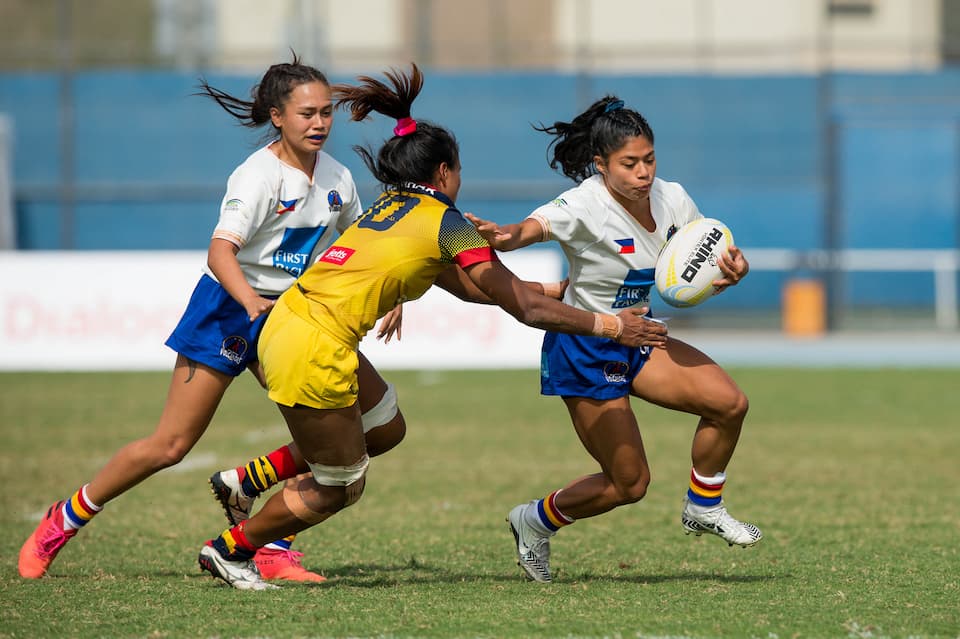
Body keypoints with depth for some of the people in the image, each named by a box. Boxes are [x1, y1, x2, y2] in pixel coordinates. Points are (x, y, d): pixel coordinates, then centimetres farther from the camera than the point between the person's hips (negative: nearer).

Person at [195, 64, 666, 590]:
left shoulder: (389, 208, 20)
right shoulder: (445, 223, -3)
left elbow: (466, 285, 29)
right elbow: (525, 307, -3)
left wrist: (548, 289, 32)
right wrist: (611, 326, 4)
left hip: (282, 326, 8)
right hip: (314, 353, -8)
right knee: (340, 487, 10)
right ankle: (229, 548, 20)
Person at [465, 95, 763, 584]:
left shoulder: (671, 199, -6)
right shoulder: (587, 207, -25)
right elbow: (532, 228, -42)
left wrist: (731, 270, -19)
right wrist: (504, 236, -66)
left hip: (636, 340, 6)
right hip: (583, 350, -6)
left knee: (729, 402, -11)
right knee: (629, 482, -4)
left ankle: (703, 508, 12)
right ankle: (534, 522, 21)